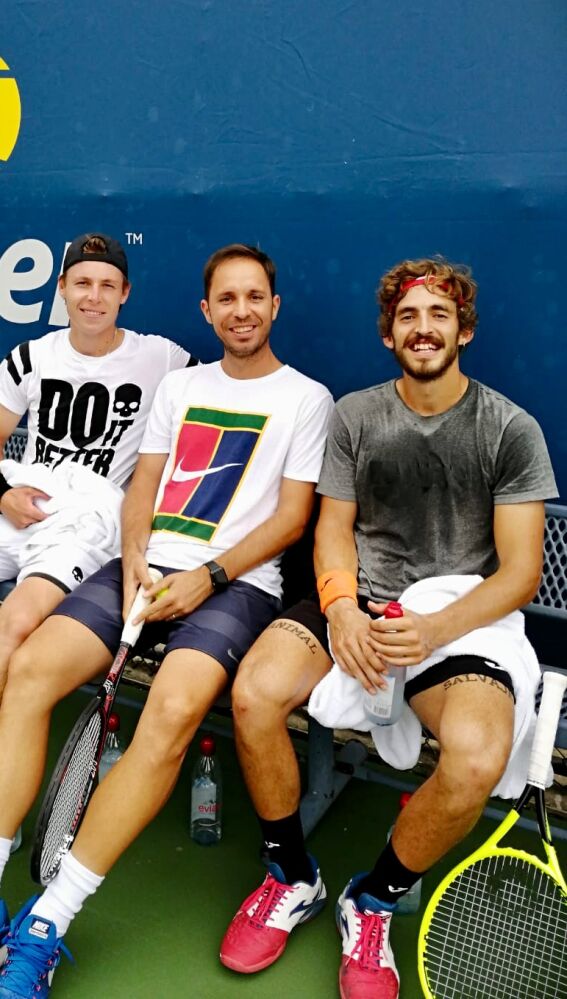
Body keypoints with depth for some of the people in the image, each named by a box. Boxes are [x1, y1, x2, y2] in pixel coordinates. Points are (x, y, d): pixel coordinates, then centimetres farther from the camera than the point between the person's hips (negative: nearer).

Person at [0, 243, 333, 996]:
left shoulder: (306, 397, 6)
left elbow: (291, 517, -1)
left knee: (174, 709, -32)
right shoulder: (179, 385, 20)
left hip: (238, 581, -4)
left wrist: (209, 576, -13)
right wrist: (134, 559, -3)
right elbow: (143, 485, 17)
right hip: (149, 565, 5)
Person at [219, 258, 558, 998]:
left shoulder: (512, 430, 1)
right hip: (360, 600, 3)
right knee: (253, 694, -26)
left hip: (461, 614, -2)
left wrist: (435, 629, -20)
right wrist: (341, 606, -13)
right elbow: (334, 527, 9)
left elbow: (521, 569, -3)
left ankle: (371, 905, 1)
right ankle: (294, 881, 4)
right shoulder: (354, 415, 10)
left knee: (476, 757, -32)